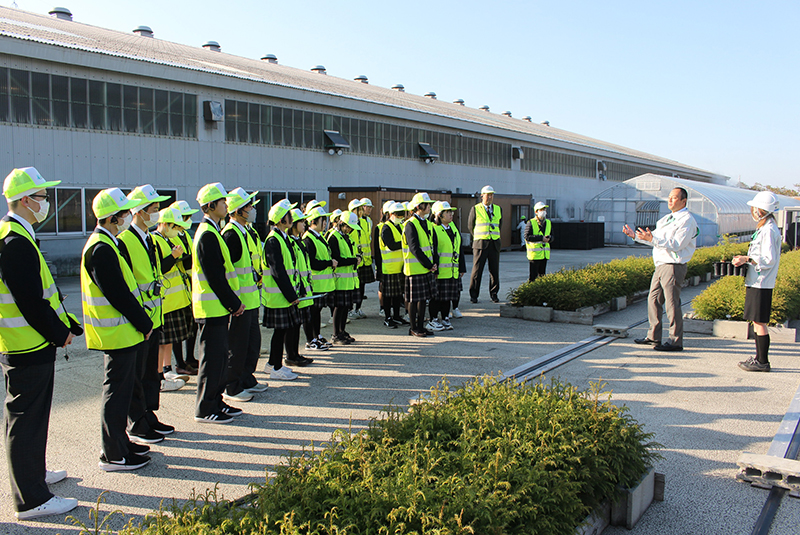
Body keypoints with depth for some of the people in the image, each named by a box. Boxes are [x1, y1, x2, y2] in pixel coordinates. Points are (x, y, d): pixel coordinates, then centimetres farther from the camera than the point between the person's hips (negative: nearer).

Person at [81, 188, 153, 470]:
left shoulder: (108, 244, 12)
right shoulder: (102, 249, -20)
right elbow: (119, 294, -22)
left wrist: (142, 319, 12)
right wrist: (144, 324, -13)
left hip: (119, 332, 10)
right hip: (117, 333, -10)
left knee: (122, 388, 18)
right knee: (117, 390, -1)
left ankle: (120, 442, 30)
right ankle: (113, 455, 10)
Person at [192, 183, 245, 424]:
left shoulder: (211, 232, 16)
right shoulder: (207, 235, -17)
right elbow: (215, 276, -20)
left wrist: (233, 301, 13)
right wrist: (234, 303, -13)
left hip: (218, 307, 10)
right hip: (212, 308, -10)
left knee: (219, 356, 15)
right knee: (212, 358, -2)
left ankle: (216, 401, 24)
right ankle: (205, 409, 8)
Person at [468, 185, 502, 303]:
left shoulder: (498, 209, 12)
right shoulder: (475, 209, 2)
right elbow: (470, 225, 11)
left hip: (495, 244, 3)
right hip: (480, 244, -3)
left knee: (495, 270, 5)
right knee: (477, 270, -4)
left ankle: (494, 294, 16)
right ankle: (473, 295, 5)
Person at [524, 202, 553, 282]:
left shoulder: (548, 223, 14)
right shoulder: (531, 223, -4)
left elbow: (552, 237, 18)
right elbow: (527, 236, -14)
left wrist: (549, 238, -8)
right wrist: (541, 238, -19)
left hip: (545, 254, 6)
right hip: (534, 254, -6)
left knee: (542, 275, 10)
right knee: (533, 276, -4)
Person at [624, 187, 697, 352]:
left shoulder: (687, 220, -9)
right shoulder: (666, 219, 19)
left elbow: (677, 244, -20)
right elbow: (654, 238, 22)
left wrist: (652, 239, -28)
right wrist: (635, 236, 11)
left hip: (673, 267, -9)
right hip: (661, 265, 9)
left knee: (672, 304, -6)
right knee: (653, 299, 12)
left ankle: (675, 341, 1)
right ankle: (653, 336, 22)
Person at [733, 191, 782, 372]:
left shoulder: (768, 230, -15)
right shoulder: (765, 228, 15)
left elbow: (769, 260, -19)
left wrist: (747, 259, -17)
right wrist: (745, 260, 10)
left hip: (761, 284, -10)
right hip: (757, 282, 10)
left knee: (759, 322, -4)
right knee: (756, 321, 14)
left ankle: (762, 362, 2)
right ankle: (759, 358, 22)